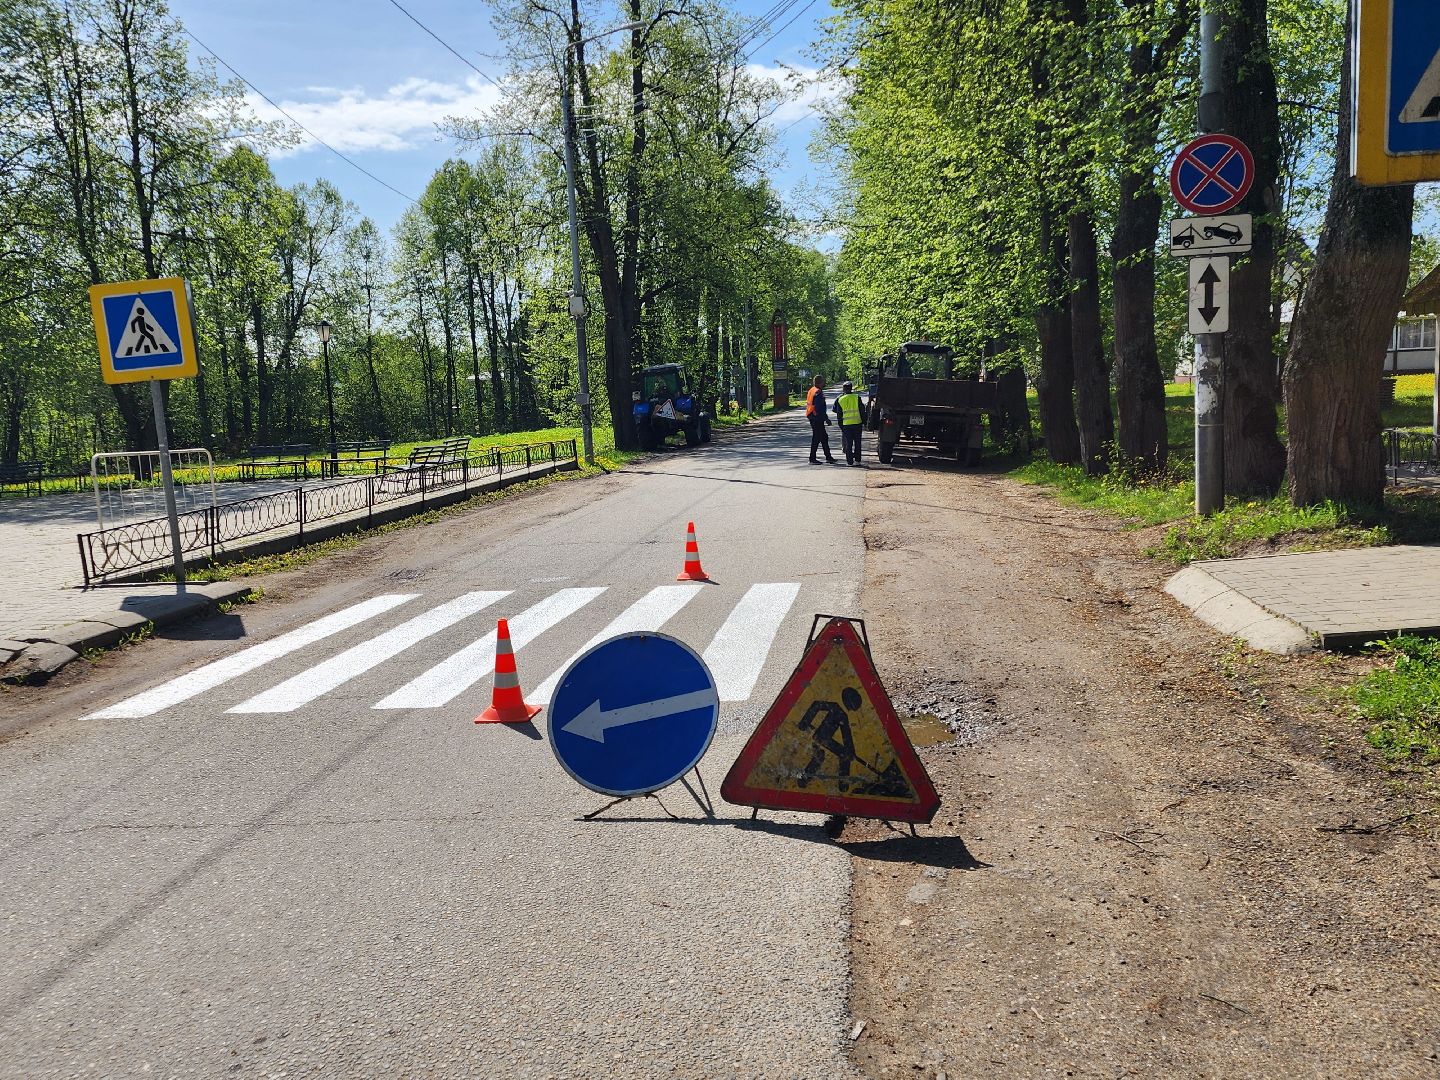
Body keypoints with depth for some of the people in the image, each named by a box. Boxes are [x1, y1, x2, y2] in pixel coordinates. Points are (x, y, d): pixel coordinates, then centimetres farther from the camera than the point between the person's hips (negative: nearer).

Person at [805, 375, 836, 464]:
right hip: (817, 419, -10)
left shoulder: (812, 390, 13)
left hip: (812, 417, 10)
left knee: (824, 437, 15)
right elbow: (819, 408, -24)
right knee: (816, 438, -3)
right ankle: (812, 459, 2)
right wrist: (826, 418, -17)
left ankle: (828, 457, 21)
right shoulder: (818, 392, -18)